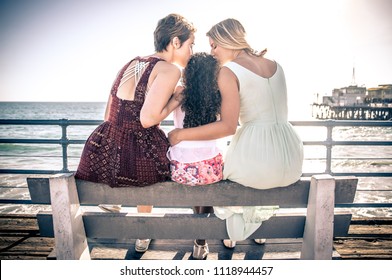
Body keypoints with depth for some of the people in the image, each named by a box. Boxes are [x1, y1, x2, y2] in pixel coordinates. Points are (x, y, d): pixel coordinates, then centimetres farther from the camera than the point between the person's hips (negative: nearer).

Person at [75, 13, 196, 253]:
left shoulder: (132, 63, 12)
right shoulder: (170, 69, -10)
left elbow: (109, 116, 14)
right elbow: (148, 119, -20)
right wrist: (177, 99, -5)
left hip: (102, 154, 6)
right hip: (137, 159, -6)